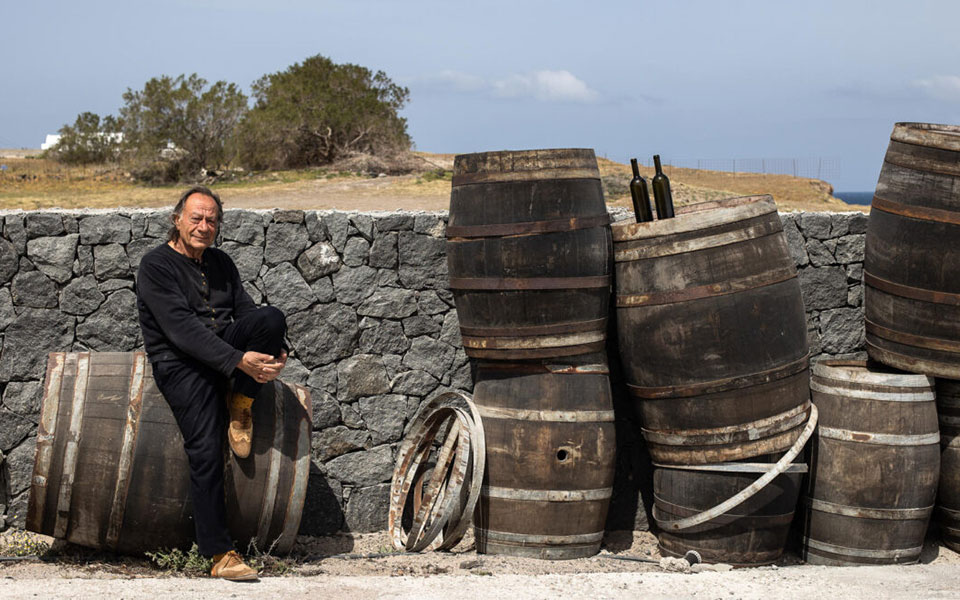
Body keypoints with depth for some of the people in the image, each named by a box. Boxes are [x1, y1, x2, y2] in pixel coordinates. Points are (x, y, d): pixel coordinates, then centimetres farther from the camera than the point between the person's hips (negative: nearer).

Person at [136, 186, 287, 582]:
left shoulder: (220, 263, 15)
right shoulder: (156, 265, -7)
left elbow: (247, 311, 12)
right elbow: (182, 328, -18)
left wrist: (275, 351, -10)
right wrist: (239, 360, -27)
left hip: (227, 349, 5)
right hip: (180, 363, -5)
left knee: (271, 318, -23)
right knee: (205, 449, -21)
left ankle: (240, 406, -7)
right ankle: (220, 554, -16)